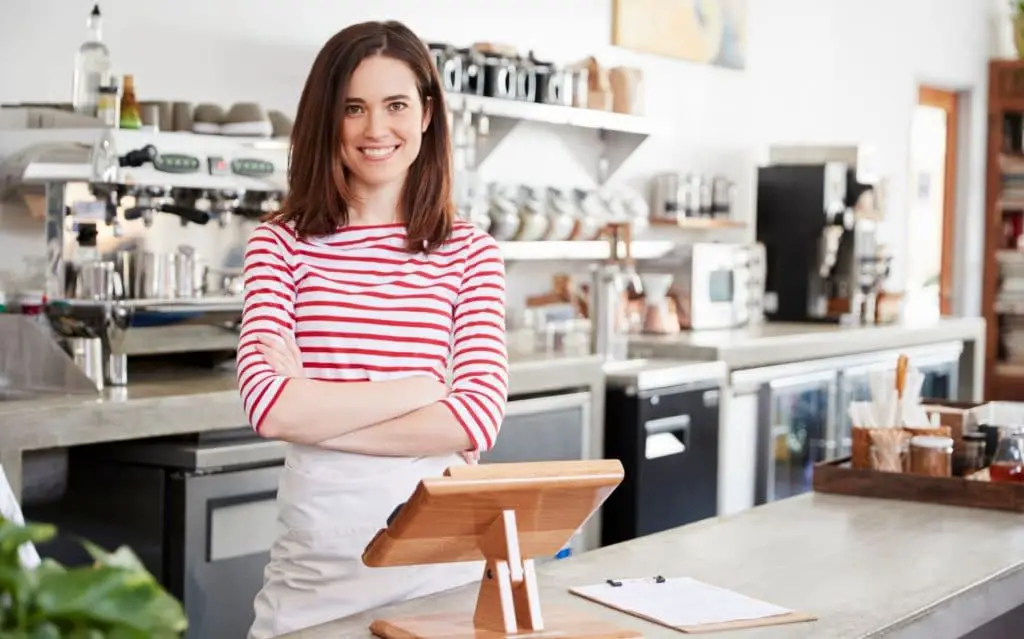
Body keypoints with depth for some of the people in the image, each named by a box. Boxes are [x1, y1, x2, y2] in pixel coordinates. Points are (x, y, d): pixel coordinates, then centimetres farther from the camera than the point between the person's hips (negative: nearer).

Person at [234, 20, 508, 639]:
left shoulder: (471, 252, 0)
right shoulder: (281, 243, 0)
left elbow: (478, 418, -10)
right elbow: (270, 405, -12)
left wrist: (316, 413, -11)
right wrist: (422, 389, -11)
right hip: (316, 558, 0)